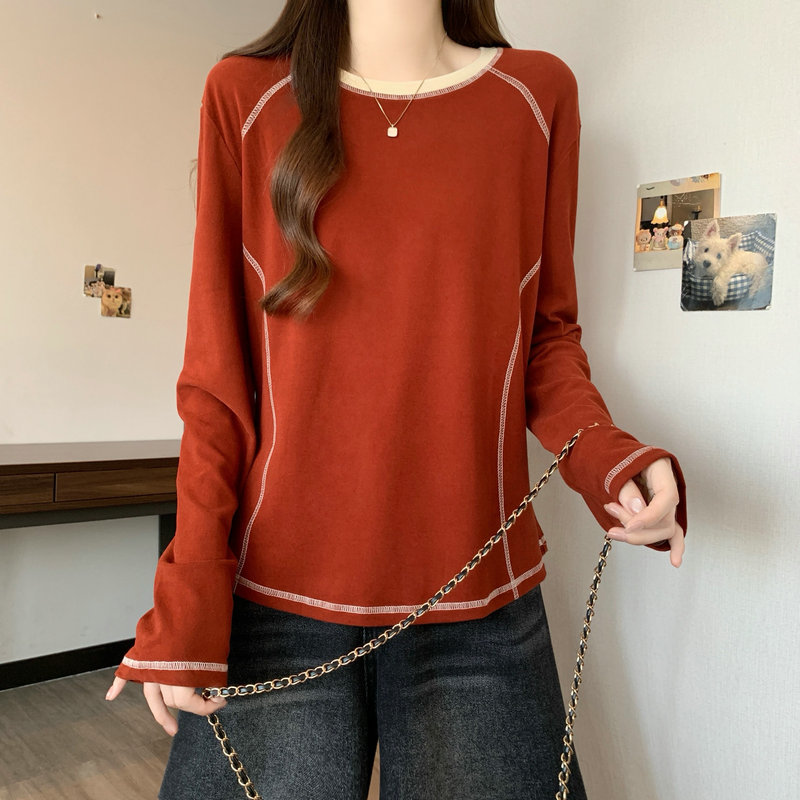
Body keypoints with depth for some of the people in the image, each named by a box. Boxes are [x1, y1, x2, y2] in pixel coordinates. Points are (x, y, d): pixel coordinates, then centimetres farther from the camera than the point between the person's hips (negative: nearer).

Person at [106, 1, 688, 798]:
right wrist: (187, 601, -5)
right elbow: (214, 368, 0)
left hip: (480, 611, 1)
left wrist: (605, 455, -12)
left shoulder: (539, 94, 5)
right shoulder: (244, 96, 3)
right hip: (273, 601, 0)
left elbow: (549, 333, 9)